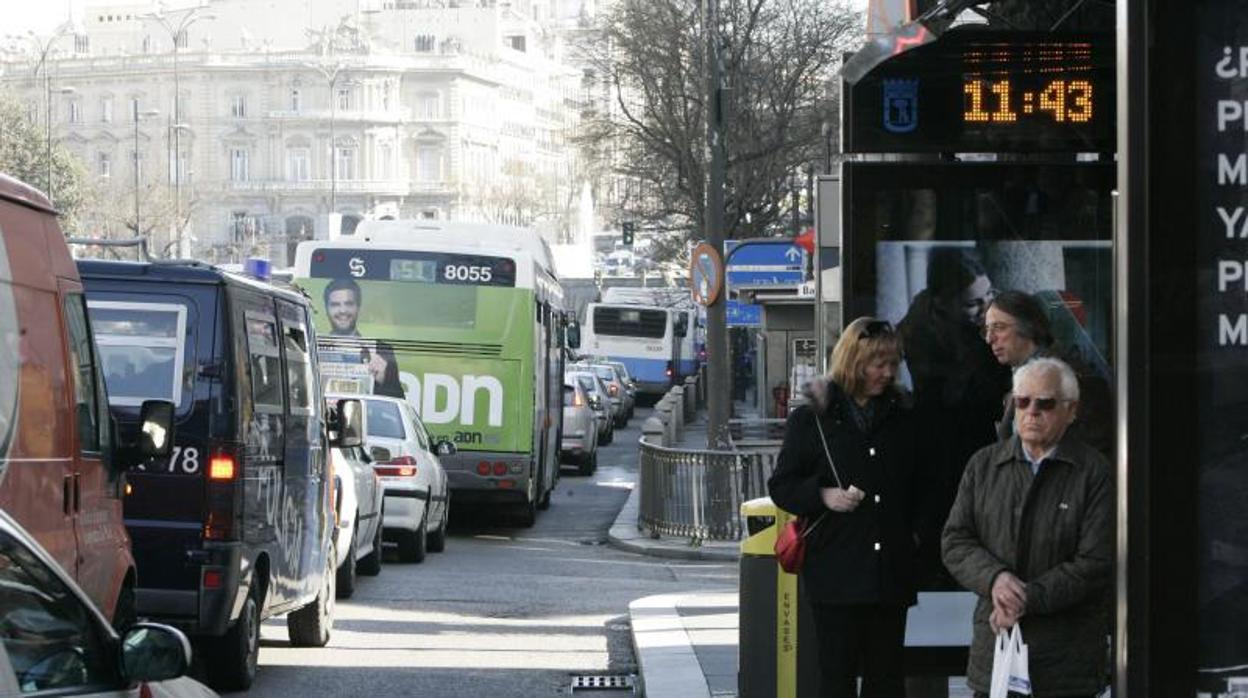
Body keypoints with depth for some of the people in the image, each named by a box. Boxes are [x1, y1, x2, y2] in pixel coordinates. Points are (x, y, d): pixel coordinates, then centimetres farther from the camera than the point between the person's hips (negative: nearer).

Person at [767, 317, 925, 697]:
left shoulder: (902, 419, 12)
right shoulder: (810, 419, 1)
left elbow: (918, 489, 20)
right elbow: (781, 487, 2)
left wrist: (917, 528, 5)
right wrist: (823, 495, -15)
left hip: (890, 570, 3)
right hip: (836, 572, -3)